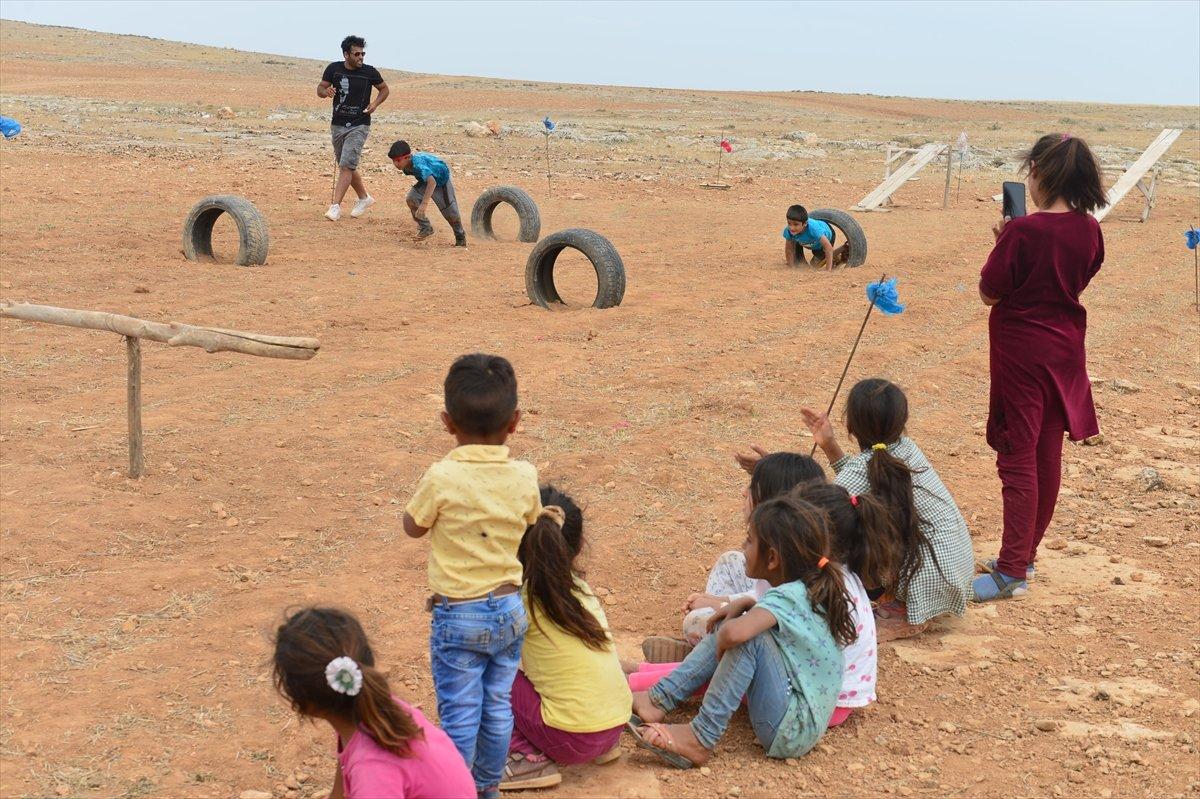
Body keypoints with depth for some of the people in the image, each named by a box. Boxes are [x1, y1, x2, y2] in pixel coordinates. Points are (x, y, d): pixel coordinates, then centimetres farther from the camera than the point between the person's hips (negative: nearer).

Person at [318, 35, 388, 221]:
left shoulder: (369, 72, -6)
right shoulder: (334, 69, -1)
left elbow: (384, 89, 9)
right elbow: (319, 88, 4)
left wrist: (376, 103, -9)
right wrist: (326, 91, -20)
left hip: (359, 126, -4)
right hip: (338, 125, 4)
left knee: (346, 165, -15)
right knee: (346, 166, 14)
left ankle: (335, 206, -16)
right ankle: (364, 198, 33)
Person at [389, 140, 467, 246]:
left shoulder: (418, 164, -41)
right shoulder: (406, 166, -16)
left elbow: (432, 182, -54)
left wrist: (424, 203, -61)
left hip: (441, 179, -7)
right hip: (426, 181, 7)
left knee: (449, 211, -1)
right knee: (411, 199, -15)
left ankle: (460, 236, 25)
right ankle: (426, 228, 0)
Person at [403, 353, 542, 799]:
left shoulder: (441, 478, -20)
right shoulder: (525, 477, -8)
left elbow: (412, 526, -3)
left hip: (458, 615, -4)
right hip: (510, 609, 4)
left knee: (459, 714, 7)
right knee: (498, 707, 18)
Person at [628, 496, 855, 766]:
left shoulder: (785, 598, -21)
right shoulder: (808, 590, 6)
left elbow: (735, 633, -39)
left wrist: (720, 641, -15)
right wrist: (743, 603, 9)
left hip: (792, 731, -10)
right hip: (803, 726, 10)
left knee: (748, 636, -25)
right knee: (726, 628, 10)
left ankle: (702, 738, -20)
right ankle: (659, 699, 5)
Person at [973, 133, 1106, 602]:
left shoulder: (1023, 232, -21)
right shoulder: (1089, 230, -1)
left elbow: (989, 294, -15)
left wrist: (1003, 241, -3)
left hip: (1021, 353, -6)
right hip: (1065, 349, 7)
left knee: (1019, 457, -2)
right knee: (1048, 453, 14)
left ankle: (1013, 572, 1)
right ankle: (1026, 553, 27)